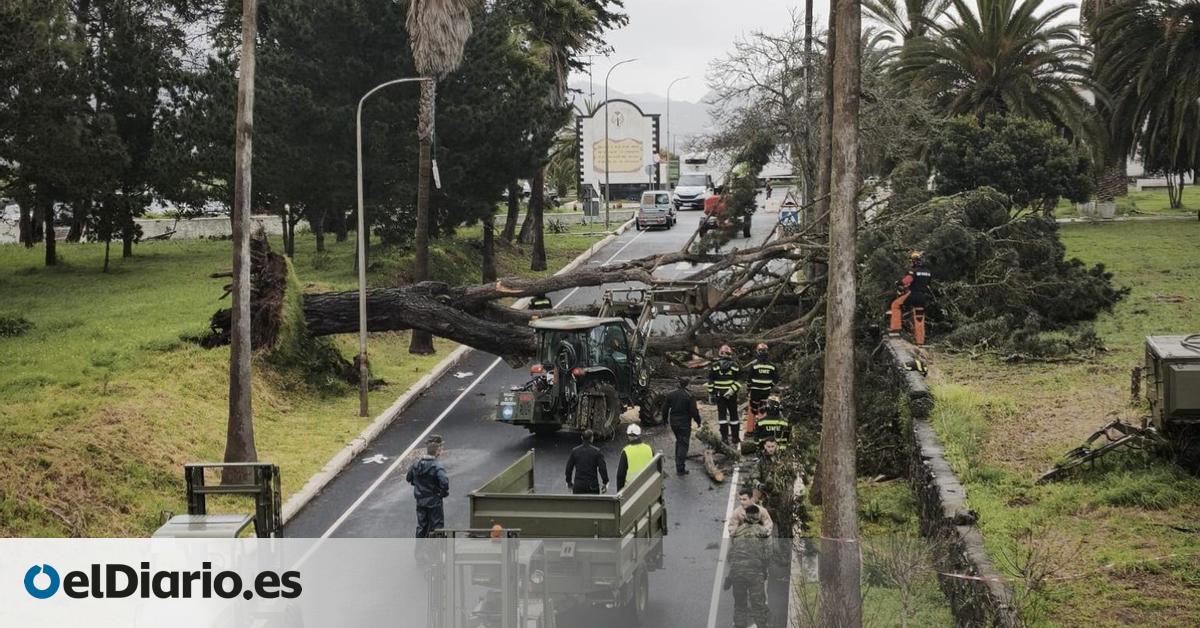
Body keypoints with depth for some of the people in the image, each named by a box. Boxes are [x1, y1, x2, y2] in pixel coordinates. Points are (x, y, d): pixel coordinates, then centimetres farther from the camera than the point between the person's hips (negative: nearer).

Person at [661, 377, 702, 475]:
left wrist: (665, 419, 19)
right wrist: (698, 421, 2)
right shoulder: (689, 396, -15)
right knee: (683, 444, -1)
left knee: (679, 441, 25)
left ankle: (678, 462, 33)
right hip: (684, 423, -5)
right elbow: (694, 411, -12)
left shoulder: (670, 394, -1)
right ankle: (680, 468, -6)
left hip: (673, 422, 5)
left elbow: (665, 408, 6)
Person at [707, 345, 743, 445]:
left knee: (722, 415, 3)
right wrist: (732, 390, -13)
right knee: (733, 415, 8)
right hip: (732, 395, 0)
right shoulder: (734, 365, -1)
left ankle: (724, 437, -1)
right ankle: (735, 437, 10)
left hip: (719, 394, 0)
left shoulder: (714, 366, -1)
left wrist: (711, 394, 5)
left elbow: (710, 381, 1)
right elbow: (738, 381, -7)